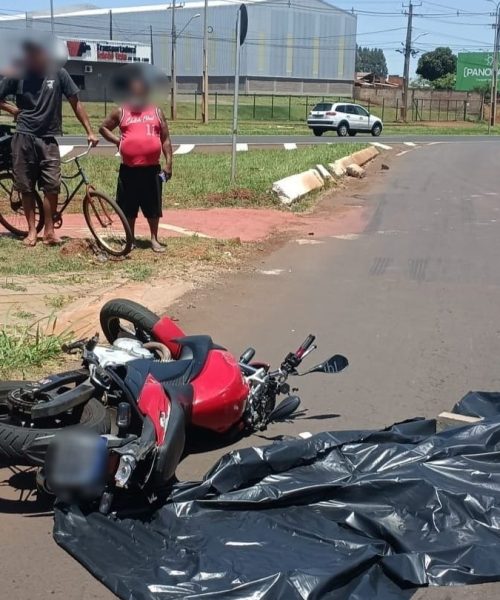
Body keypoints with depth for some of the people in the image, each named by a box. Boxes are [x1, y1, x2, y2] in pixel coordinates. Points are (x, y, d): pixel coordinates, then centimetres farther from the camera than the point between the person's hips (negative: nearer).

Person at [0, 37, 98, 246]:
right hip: (24, 138, 1)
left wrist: (90, 132, -2)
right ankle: (32, 230, 14)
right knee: (26, 187, 4)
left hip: (48, 139, -1)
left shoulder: (58, 73, -3)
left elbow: (75, 103, 0)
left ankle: (49, 230, 2)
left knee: (52, 187, -10)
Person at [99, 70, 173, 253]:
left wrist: (168, 163, -1)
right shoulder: (120, 112, 5)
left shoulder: (157, 112, 6)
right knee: (128, 207, 8)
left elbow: (165, 139, 6)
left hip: (151, 169, 0)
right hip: (128, 169, 0)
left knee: (153, 206, 5)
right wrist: (116, 140, 0)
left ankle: (154, 239, 16)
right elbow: (103, 128, 16)